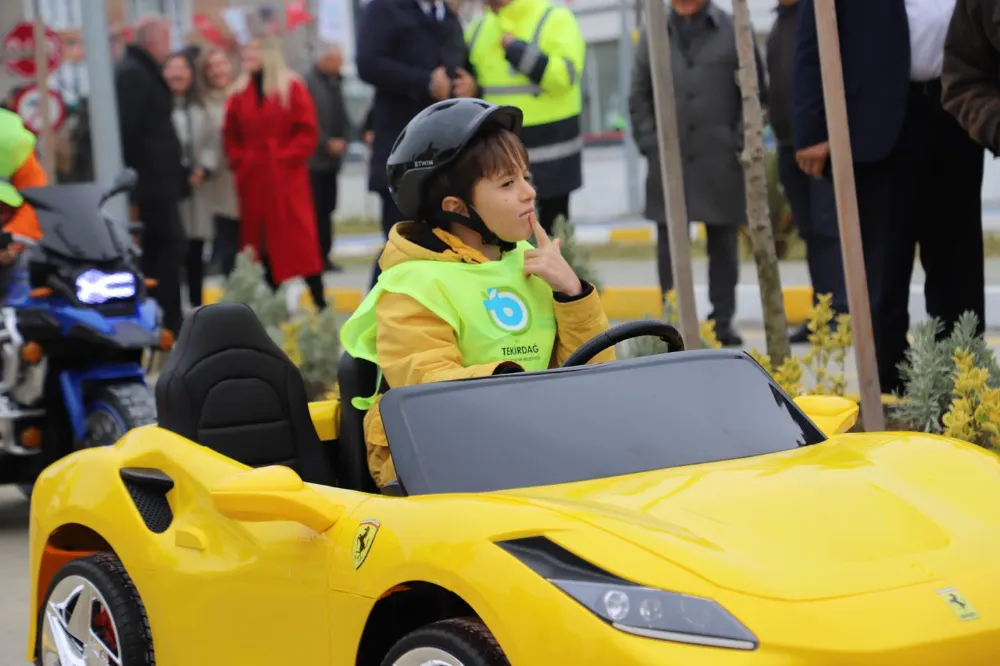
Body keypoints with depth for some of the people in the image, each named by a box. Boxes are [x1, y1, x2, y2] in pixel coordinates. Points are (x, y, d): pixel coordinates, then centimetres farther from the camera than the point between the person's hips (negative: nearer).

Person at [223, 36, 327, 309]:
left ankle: (320, 303, -4)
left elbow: (307, 132, -6)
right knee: (260, 241, 5)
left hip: (286, 177, -5)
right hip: (253, 180, 5)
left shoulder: (292, 88, -2)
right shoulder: (240, 92, 11)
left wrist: (287, 157, -14)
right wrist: (238, 161, 3)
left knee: (298, 239, -7)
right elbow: (231, 134, 16)